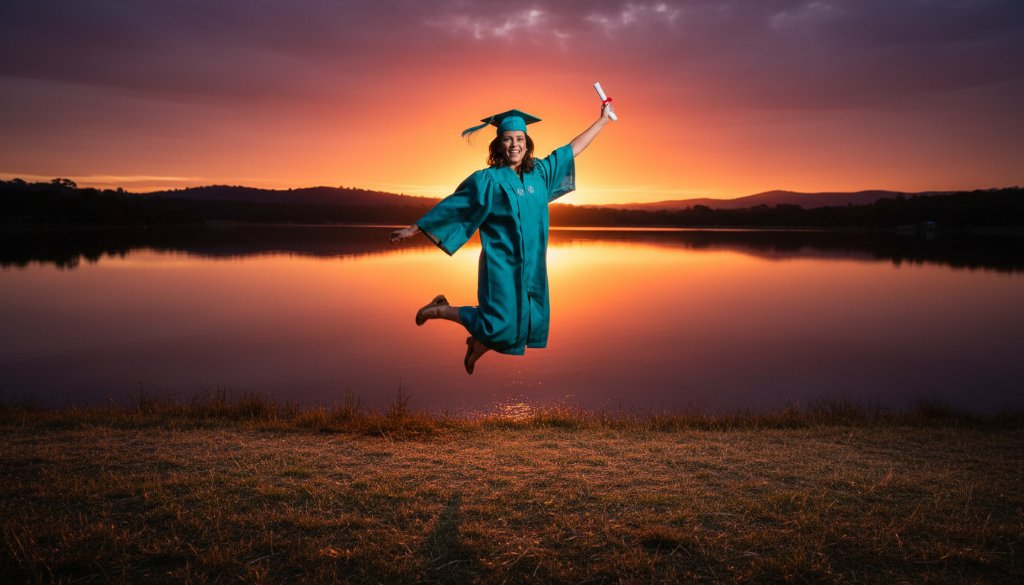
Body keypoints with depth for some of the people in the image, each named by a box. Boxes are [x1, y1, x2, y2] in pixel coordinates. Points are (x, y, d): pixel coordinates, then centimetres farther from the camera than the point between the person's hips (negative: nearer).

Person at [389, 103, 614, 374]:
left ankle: (477, 345, 34)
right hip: (502, 264, -6)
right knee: (500, 325, -8)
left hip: (532, 266, 6)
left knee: (528, 324, 8)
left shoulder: (540, 171, 6)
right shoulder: (487, 180, -8)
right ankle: (439, 309, 14)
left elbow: (573, 148, 16)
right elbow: (450, 207, -5)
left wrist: (603, 120, 20)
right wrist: (414, 229, -6)